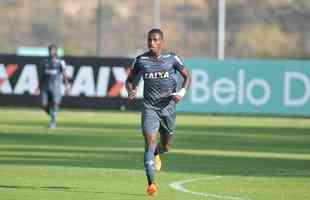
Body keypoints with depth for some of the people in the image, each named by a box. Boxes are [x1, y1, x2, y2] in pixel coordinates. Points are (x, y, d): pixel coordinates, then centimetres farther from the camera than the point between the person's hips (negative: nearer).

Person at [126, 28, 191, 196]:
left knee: (166, 147, 10)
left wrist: (182, 91, -11)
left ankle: (156, 154, 49)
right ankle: (151, 183, -19)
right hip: (149, 106, -1)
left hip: (168, 105, 1)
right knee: (150, 140, -16)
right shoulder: (140, 60, 0)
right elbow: (130, 79, 11)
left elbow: (187, 76, 8)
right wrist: (130, 91, -12)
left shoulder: (171, 58, -2)